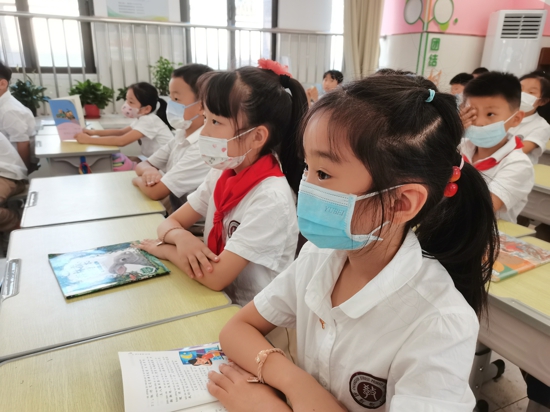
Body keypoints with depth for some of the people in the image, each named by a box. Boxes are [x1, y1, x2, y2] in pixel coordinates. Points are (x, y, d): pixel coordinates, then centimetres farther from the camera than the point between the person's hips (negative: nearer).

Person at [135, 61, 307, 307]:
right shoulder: (222, 173, -4)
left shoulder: (270, 200, -26)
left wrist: (166, 249, -11)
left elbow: (215, 277, -26)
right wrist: (181, 237, -19)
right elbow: (170, 223, 2)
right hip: (215, 299, 6)